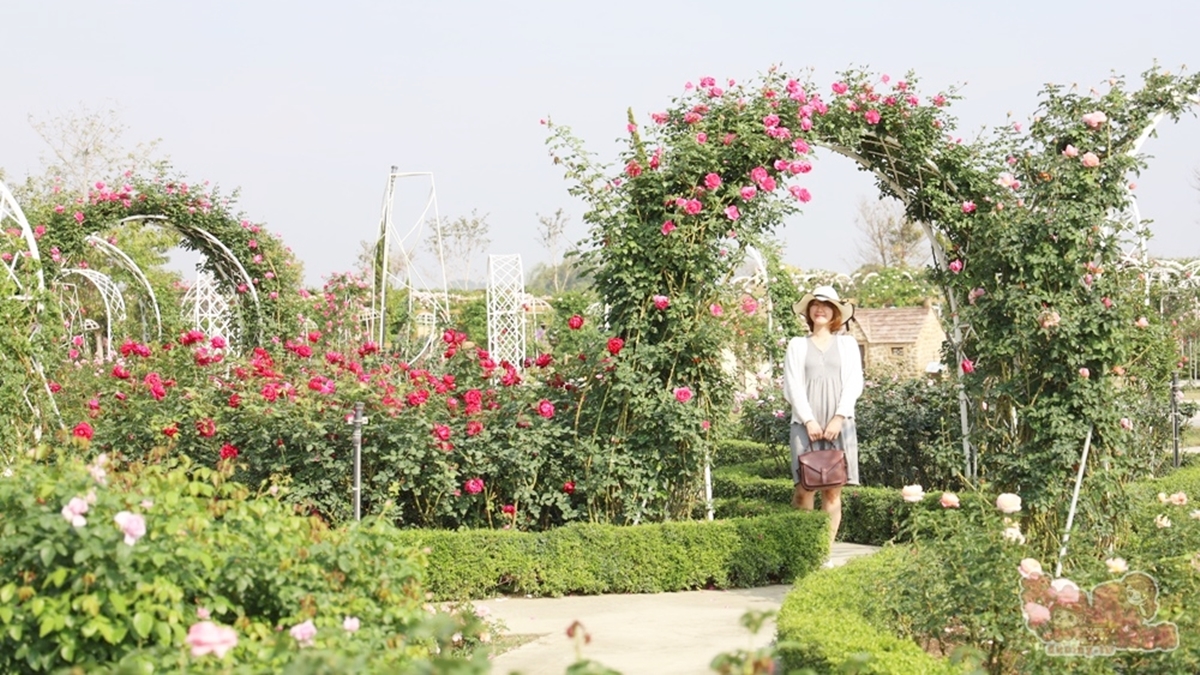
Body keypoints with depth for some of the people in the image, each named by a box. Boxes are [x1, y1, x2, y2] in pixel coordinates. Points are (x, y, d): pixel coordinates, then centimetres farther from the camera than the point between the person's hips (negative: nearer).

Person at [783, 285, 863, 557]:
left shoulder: (847, 343, 15)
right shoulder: (797, 345, 12)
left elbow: (854, 384, 6)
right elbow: (793, 386, 4)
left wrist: (839, 418, -7)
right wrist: (809, 421, -8)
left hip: (839, 424, 1)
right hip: (806, 423, -1)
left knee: (833, 490, -3)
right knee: (805, 488, -8)